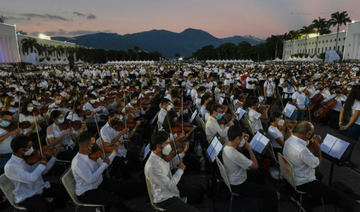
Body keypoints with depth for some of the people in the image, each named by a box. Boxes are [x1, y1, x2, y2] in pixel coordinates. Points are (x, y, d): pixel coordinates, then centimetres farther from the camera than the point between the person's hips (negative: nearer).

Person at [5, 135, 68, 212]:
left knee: (66, 190, -6)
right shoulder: (10, 167, -23)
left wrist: (54, 156, 0)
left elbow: (43, 171, 7)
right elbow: (31, 178, -34)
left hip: (41, 187, 7)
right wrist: (42, 163, -21)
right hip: (26, 196, -7)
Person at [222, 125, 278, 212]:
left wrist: (244, 142, -2)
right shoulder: (236, 155, -35)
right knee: (272, 193, -7)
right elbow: (255, 165, -22)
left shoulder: (226, 148, -7)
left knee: (255, 174, 33)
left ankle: (259, 193, 53)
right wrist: (249, 148, -16)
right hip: (238, 185, -10)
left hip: (232, 179, 10)